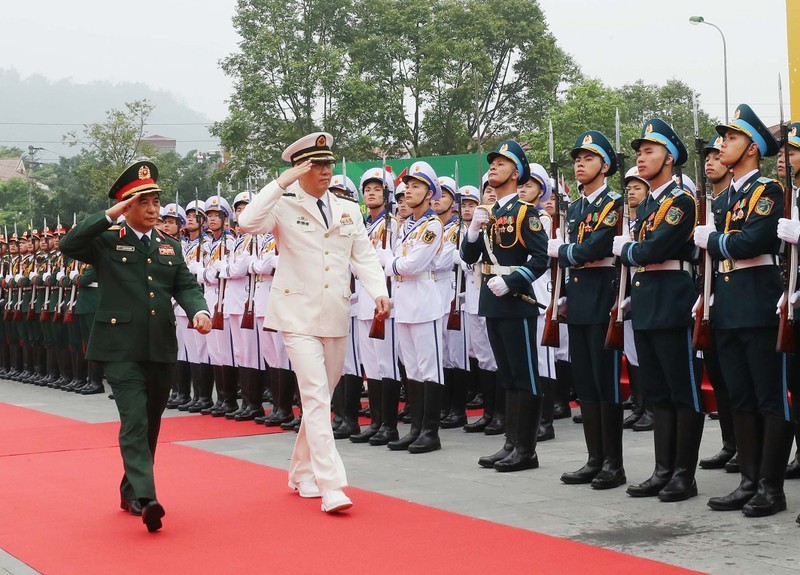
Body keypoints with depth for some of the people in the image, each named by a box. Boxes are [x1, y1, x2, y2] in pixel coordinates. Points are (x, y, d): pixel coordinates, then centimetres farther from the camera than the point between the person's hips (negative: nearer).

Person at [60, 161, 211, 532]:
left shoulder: (169, 246, 16)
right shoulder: (107, 242, 2)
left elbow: (185, 286, 10)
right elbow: (68, 245, -14)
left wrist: (198, 310, -11)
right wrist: (110, 217, -17)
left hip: (161, 348, 6)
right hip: (121, 348, -5)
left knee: (151, 424, 12)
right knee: (134, 421, -15)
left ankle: (130, 493, 27)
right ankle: (145, 498, -23)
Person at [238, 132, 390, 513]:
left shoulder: (349, 211, 12)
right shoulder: (284, 206, -3)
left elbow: (364, 257, 8)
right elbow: (248, 223, -21)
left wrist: (379, 292, -9)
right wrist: (282, 182, -21)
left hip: (336, 317, 5)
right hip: (298, 315, -5)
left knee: (321, 398, 13)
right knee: (316, 397, -14)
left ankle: (302, 473, 29)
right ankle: (331, 486, -17)